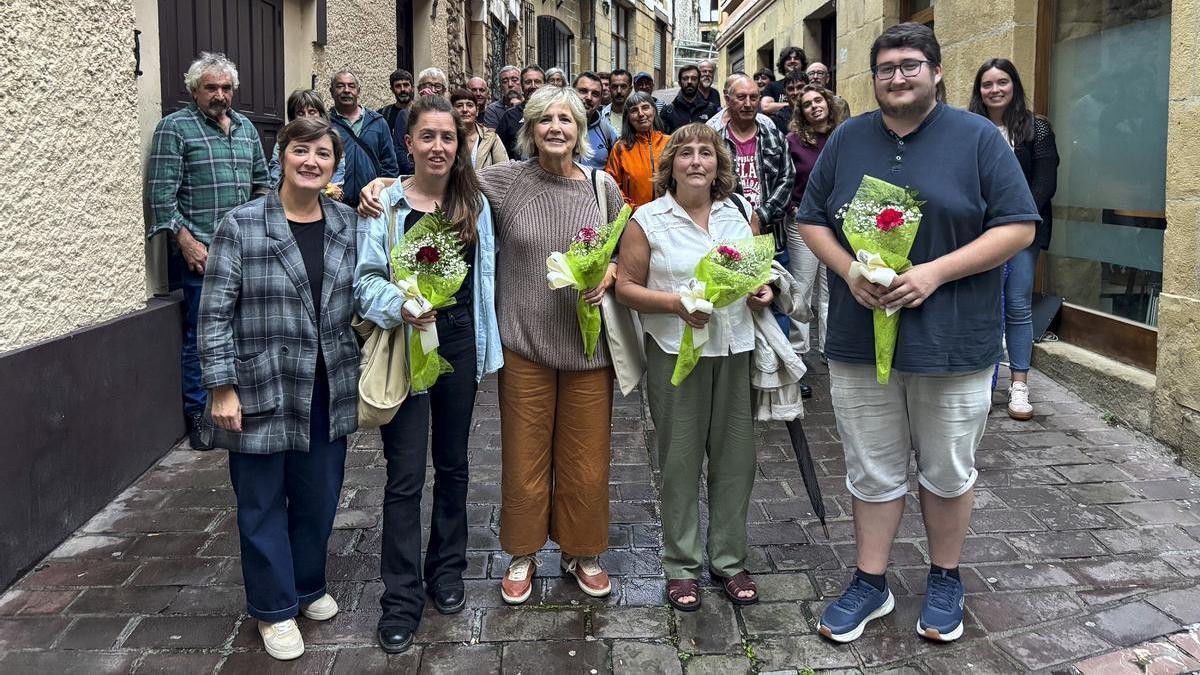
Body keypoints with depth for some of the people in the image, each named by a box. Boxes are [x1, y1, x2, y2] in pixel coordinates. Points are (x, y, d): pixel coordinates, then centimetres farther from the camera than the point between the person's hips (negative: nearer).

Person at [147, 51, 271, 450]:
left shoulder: (245, 127, 14)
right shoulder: (175, 127, -4)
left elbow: (262, 180, 21)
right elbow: (161, 193, -9)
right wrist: (187, 242, -15)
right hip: (201, 251, -6)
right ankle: (199, 416, 11)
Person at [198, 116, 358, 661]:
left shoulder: (348, 225, 5)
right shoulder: (242, 225, -8)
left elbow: (361, 299, 14)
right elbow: (216, 312, -8)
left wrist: (366, 377, 9)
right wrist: (221, 387, -11)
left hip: (329, 392, 4)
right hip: (263, 392, -3)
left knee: (319, 497, 15)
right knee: (263, 502, 9)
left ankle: (309, 586, 37)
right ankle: (275, 607, 26)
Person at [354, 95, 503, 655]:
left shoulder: (475, 203, 6)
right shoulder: (386, 203, -7)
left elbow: (486, 278, 9)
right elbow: (366, 278, -9)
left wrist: (486, 348, 7)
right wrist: (402, 308, -28)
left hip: (460, 342, 4)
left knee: (453, 463, 16)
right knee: (405, 476, -1)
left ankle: (447, 572, 33)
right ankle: (401, 599, 10)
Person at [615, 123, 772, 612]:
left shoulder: (739, 211, 8)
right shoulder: (647, 220, -3)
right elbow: (626, 287, -4)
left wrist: (763, 291, -2)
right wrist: (675, 304, -18)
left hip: (735, 350, 3)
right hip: (676, 352, -3)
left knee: (736, 457, 9)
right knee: (680, 460, 5)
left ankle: (730, 560, 25)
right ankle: (681, 566, 20)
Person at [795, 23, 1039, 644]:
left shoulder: (978, 138, -3)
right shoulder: (847, 140, 7)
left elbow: (1018, 227, -6)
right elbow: (811, 220, 10)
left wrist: (935, 272, -18)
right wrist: (850, 271, -9)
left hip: (952, 342, -2)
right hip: (860, 336, 2)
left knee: (948, 472, 12)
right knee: (872, 471, 11)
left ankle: (945, 582, 31)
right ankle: (870, 584, 26)